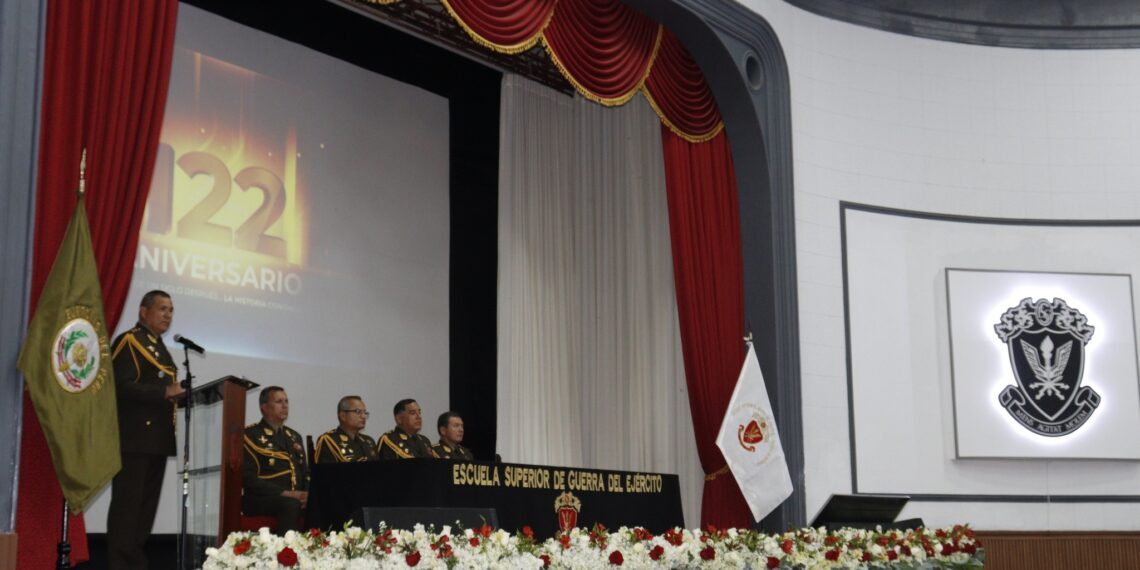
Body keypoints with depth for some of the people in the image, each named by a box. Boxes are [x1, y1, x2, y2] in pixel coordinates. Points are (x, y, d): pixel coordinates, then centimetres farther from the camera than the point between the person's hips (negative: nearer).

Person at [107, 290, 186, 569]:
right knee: (127, 504, -7)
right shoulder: (128, 341, -6)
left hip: (158, 439, 9)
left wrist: (178, 394, 4)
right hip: (134, 437, -9)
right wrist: (165, 392, -24)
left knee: (147, 505, 10)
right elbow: (122, 387, -18)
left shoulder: (161, 348, 22)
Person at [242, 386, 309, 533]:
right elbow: (248, 477, -10)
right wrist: (284, 493, -19)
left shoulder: (294, 437, 22)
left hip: (296, 498, 6)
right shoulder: (250, 435, 0)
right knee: (291, 505, -37)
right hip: (261, 499, -6)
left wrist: (307, 494, -2)